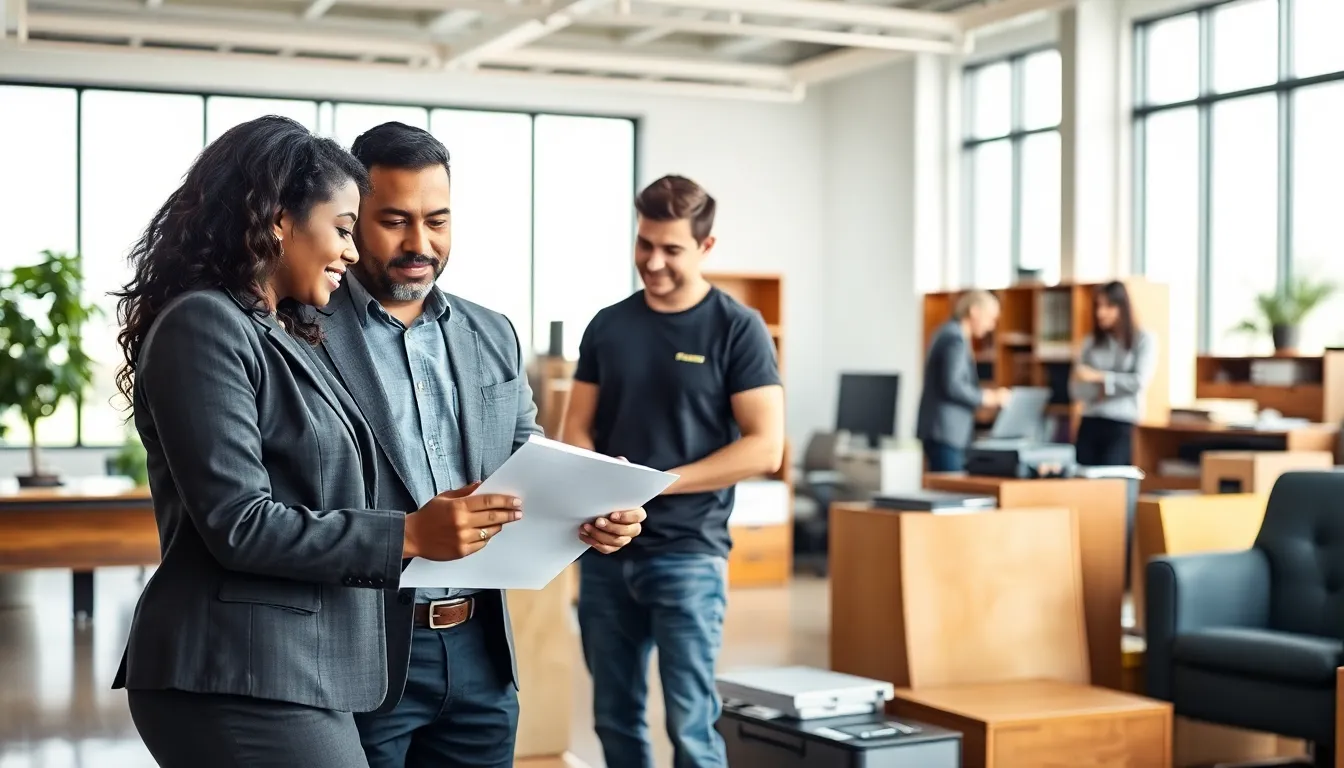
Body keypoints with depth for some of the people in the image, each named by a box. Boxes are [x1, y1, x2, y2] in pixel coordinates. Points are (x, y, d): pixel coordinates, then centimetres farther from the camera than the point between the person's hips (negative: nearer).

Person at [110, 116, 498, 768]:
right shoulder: (203, 325, -11)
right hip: (241, 682, -9)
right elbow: (239, 524, -18)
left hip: (292, 670, 9)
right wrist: (408, 534, -18)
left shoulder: (281, 335, 17)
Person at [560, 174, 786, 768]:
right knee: (614, 718, 11)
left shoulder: (737, 329, -4)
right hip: (605, 550, 5)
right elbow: (576, 430, 11)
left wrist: (659, 483, -16)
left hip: (688, 552, -4)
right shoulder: (608, 326, 9)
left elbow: (764, 447, -10)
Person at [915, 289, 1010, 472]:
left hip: (939, 431, 10)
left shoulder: (948, 333, 18)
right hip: (946, 432, -10)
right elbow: (952, 386, -22)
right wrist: (988, 398, -13)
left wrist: (985, 395, 17)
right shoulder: (955, 339, -14)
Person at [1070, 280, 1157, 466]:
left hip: (1121, 426, -4)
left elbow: (1140, 381, -10)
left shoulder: (1144, 340, 2)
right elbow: (1076, 389, 5)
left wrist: (1099, 377, -7)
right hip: (1089, 423, 4)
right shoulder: (1091, 343, 12)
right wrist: (1108, 387, -12)